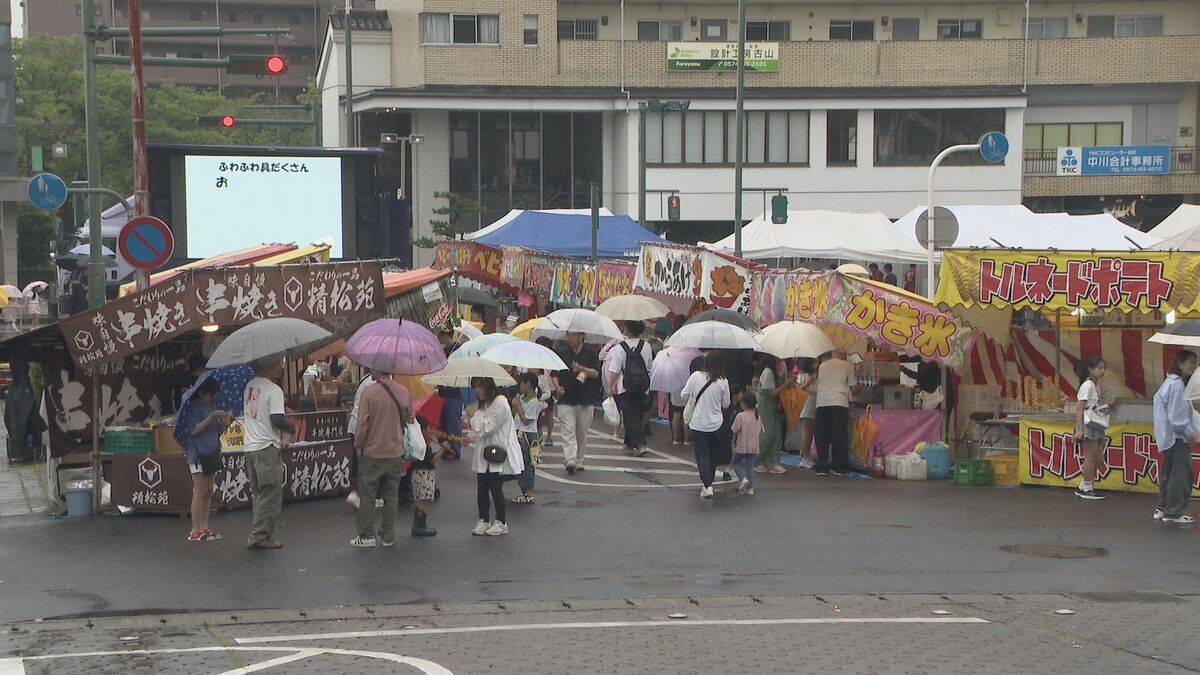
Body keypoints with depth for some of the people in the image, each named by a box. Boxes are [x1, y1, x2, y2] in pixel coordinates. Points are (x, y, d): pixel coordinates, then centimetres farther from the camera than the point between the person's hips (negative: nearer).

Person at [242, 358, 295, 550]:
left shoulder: (250, 386, 12)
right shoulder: (274, 390, -13)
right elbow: (277, 419, -21)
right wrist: (291, 428, 0)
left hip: (249, 446, 8)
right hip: (267, 448, -8)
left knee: (259, 494, 15)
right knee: (270, 495, -2)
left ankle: (257, 535, 17)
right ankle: (260, 536, -4)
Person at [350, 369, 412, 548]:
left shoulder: (369, 392, -16)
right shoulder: (403, 392, -1)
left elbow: (362, 423, -15)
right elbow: (410, 419, 10)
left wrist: (358, 445, 0)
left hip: (372, 452, -4)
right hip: (396, 452, 4)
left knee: (367, 496, 7)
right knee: (391, 496, 12)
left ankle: (367, 536, 9)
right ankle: (388, 536, 17)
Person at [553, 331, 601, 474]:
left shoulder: (591, 352, 5)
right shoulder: (561, 352, 7)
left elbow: (596, 373, -2)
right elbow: (554, 374, 10)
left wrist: (582, 369, -18)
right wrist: (557, 386, -9)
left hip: (586, 399, 1)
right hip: (566, 399, -1)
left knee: (582, 433, 8)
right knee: (568, 431, -12)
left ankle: (579, 461, 19)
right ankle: (570, 460, -23)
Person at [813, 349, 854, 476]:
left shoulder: (823, 365, 19)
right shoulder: (847, 366, 11)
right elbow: (852, 386, 11)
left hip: (821, 402, 2)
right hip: (840, 402, -2)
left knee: (821, 435, 5)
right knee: (840, 435, 3)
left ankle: (821, 466, 1)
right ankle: (839, 467, 3)